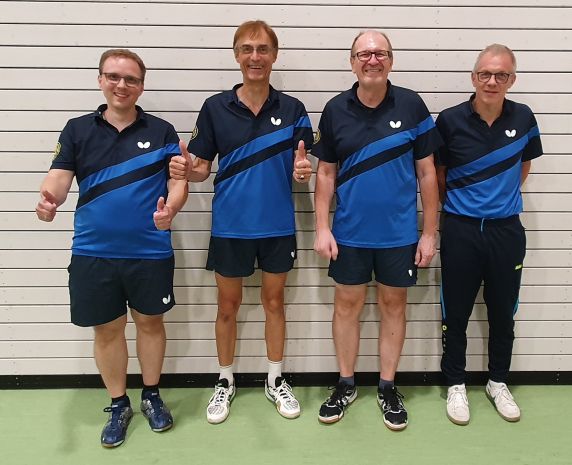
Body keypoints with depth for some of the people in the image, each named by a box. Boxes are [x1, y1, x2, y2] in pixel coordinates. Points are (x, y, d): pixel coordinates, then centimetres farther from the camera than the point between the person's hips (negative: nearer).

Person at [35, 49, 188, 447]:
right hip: (93, 254, 1)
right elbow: (58, 179, -3)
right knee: (107, 329, 11)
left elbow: (179, 182, -4)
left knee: (150, 323, 13)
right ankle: (118, 405, 31)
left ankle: (152, 396, 35)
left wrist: (170, 209, -27)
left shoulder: (161, 131, 0)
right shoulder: (77, 130, 4)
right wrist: (49, 200, -27)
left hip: (150, 252, -1)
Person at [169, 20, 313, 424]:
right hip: (230, 226, 0)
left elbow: (301, 168, -1)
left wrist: (302, 171, -24)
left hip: (278, 225, 1)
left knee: (274, 302, 13)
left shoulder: (292, 109, -2)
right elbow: (203, 168, -1)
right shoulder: (215, 108, -3)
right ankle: (226, 382, 30)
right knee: (228, 305, 12)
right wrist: (186, 170, -23)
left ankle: (276, 380, 31)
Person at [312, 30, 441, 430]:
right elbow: (326, 173, 4)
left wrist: (430, 232, -3)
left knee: (394, 306, 11)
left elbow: (427, 173, -1)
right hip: (349, 232, 1)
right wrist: (322, 228, -3)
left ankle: (388, 387, 28)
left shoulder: (411, 105, -5)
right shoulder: (336, 109, -1)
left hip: (399, 232, -1)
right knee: (347, 305, 11)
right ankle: (346, 384, 29)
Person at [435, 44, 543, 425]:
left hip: (506, 230, 2)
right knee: (457, 312, 7)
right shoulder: (451, 120, -8)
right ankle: (456, 384, 26)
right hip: (461, 230, -2)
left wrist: (503, 198, 12)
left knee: (503, 311, 14)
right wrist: (456, 206, 6)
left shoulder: (523, 118, -1)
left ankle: (498, 382, 33)